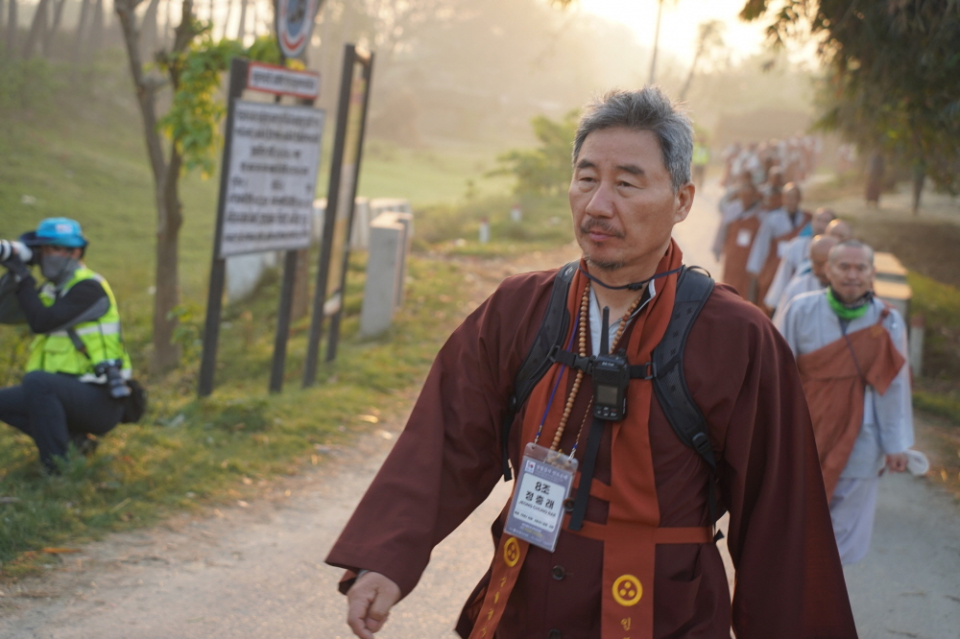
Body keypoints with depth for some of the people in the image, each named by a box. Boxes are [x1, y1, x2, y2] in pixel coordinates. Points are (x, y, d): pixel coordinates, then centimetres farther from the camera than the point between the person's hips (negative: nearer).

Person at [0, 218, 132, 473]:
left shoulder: (89, 288, -14)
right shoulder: (52, 289, 14)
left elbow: (41, 322, -24)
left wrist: (21, 275, -19)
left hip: (98, 401, -9)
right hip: (67, 394, 9)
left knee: (36, 380, -32)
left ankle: (59, 468, -25)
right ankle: (73, 439, 7)